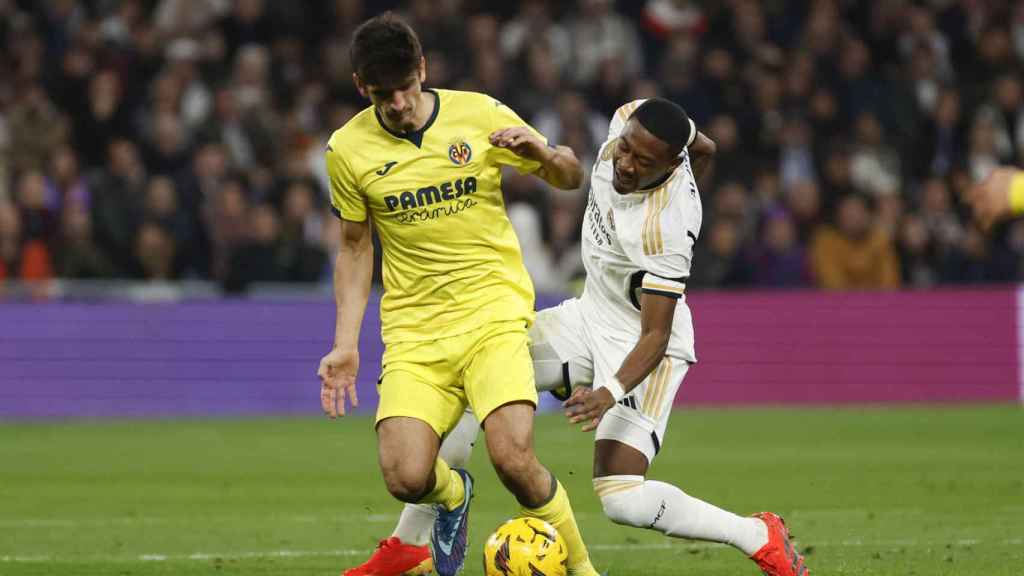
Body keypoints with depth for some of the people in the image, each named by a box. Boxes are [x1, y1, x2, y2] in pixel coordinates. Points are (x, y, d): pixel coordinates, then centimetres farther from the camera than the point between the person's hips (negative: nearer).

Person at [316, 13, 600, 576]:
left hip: (492, 312, -2)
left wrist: (544, 153, -14)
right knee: (406, 477, -17)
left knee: (513, 456, -23)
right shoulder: (348, 149, 1)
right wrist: (345, 344, 7)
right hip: (413, 330, 2)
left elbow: (570, 178, 9)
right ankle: (453, 493, 21)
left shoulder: (479, 115, -3)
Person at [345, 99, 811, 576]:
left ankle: (759, 537, 3)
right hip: (590, 317, 8)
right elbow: (703, 148, 9)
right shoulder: (630, 121, -14)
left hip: (640, 348, -8)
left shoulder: (664, 230, -33)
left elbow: (655, 336, -30)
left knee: (624, 502, -21)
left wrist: (612, 392, -46)